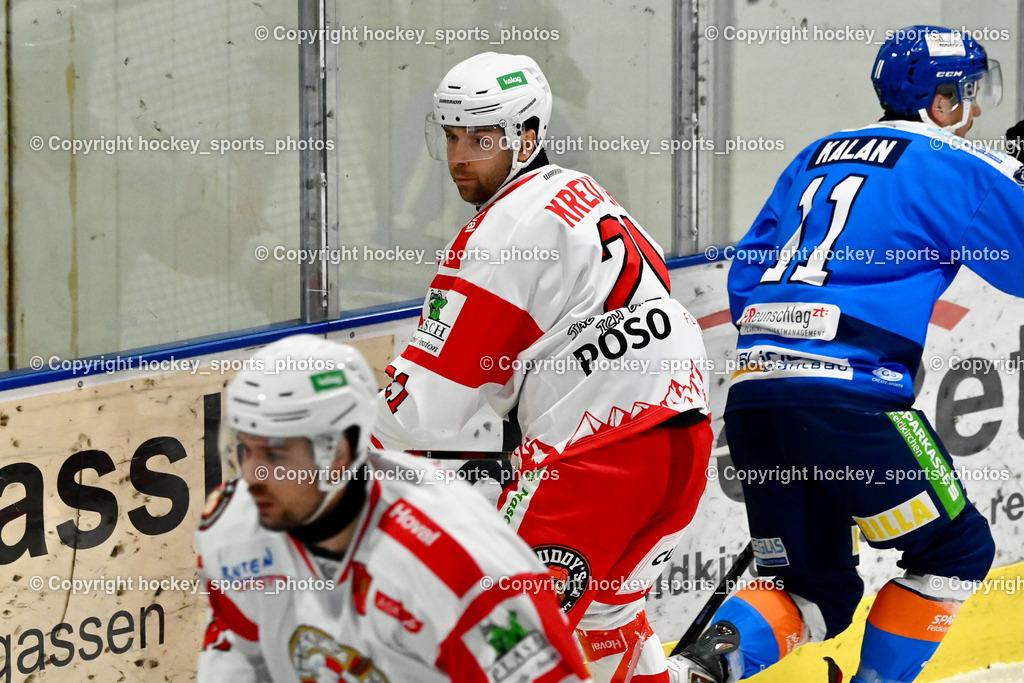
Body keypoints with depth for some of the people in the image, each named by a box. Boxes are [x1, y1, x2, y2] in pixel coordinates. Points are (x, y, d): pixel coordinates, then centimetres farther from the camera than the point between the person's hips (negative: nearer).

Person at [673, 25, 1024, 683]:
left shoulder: (817, 157, 24)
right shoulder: (950, 165, 4)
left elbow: (745, 276, 25)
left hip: (753, 394, 7)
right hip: (848, 395, -7)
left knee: (818, 591, 12)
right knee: (957, 551, 11)